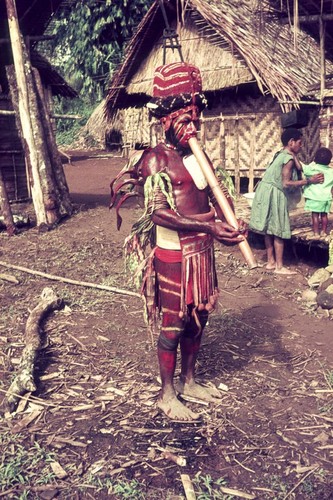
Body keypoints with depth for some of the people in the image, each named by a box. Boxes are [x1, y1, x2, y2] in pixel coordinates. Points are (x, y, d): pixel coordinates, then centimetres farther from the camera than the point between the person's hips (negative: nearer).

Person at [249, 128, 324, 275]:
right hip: (273, 195, -10)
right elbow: (286, 183, -18)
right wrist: (309, 181, -15)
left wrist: (293, 155, 8)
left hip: (267, 193, 10)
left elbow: (299, 168, 8)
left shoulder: (281, 154, 15)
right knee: (278, 231, -4)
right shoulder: (288, 158, -14)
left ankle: (271, 262, 21)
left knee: (270, 230, 13)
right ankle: (279, 267, 2)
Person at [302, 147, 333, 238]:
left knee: (315, 215, 3)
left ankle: (316, 232, 5)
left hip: (314, 197, -4)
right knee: (324, 214, 15)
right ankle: (324, 231, 22)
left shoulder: (312, 169, -11)